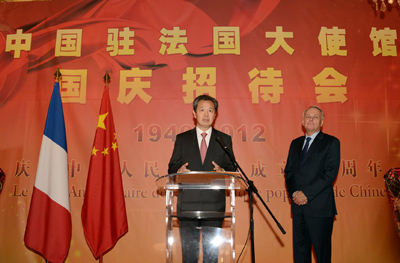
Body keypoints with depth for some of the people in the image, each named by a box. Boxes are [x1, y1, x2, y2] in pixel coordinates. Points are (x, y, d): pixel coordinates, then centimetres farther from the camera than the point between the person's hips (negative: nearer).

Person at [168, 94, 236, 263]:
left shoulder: (224, 140, 10)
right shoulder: (182, 139, 10)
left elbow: (232, 169, 7)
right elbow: (172, 168, 9)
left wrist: (222, 172, -15)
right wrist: (179, 171, -14)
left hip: (214, 205, 0)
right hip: (187, 204, 0)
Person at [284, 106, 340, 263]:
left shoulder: (331, 142, 0)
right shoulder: (295, 143, 16)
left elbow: (330, 173, -10)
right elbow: (288, 171, 13)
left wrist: (306, 193, -15)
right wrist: (294, 193, -5)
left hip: (319, 207, -5)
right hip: (298, 205, 5)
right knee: (299, 250, 10)